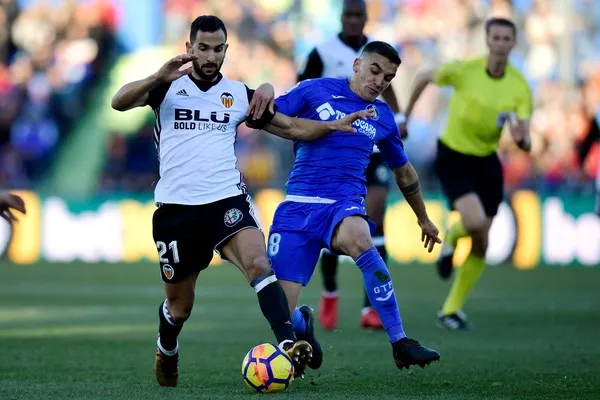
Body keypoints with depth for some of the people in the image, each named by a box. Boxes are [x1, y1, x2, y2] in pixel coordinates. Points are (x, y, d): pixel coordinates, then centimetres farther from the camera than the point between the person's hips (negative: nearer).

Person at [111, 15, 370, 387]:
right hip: (176, 206, -1)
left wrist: (335, 125, 4)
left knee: (258, 262, -27)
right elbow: (119, 102, -13)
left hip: (226, 199, 1)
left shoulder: (238, 94, 11)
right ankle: (167, 353, 42)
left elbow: (291, 127, 17)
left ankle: (289, 346, -38)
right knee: (180, 302, 10)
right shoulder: (168, 87, 3)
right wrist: (160, 76, -28)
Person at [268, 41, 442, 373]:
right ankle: (303, 323, 30)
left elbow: (403, 171, 30)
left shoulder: (382, 118, 16)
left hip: (345, 206, 0)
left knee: (357, 238, -40)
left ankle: (400, 343, -37)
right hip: (298, 205, 0)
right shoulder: (316, 90, 7)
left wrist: (424, 219, 40)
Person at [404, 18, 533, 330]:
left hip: (487, 163, 4)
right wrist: (405, 115, 8)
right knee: (475, 222, -27)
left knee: (480, 246, 5)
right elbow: (423, 77, 3)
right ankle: (450, 240, 10)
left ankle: (451, 309, 20)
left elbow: (525, 143, -12)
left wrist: (521, 138, -36)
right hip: (453, 158, -4)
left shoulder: (520, 87, -10)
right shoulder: (464, 70, -16)